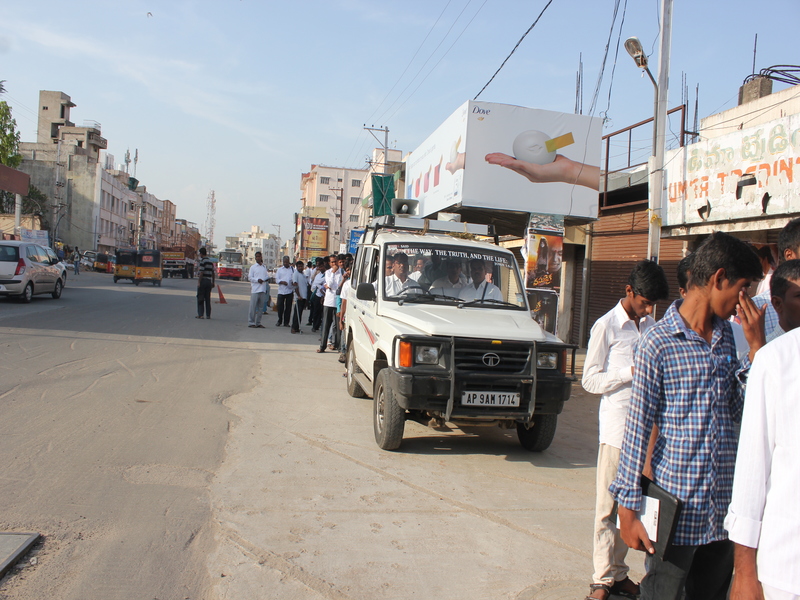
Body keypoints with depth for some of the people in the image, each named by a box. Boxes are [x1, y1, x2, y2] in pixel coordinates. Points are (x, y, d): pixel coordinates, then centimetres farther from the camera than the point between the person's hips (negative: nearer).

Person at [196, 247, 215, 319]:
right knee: (208, 298, 9)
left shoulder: (202, 261, -10)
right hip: (209, 281, 7)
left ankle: (200, 314, -3)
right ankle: (208, 315, 9)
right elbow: (213, 273, 14)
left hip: (203, 281, -7)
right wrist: (213, 282, 19)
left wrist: (199, 282, -15)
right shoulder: (211, 261, 12)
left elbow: (201, 273, -16)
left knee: (200, 298, -1)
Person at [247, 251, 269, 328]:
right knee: (253, 307, -6)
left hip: (263, 290, 4)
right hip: (255, 290, -4)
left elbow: (267, 276, 19)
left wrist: (264, 280, -3)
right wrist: (257, 280, -17)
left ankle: (258, 323, 14)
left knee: (261, 307, 7)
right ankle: (251, 322, -1)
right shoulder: (253, 267, 3)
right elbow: (249, 278, -2)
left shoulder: (264, 267, 15)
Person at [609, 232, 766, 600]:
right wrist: (628, 507, -10)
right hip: (675, 507, -6)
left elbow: (744, 411, 6)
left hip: (723, 509, 6)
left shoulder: (726, 336, 7)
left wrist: (757, 346, -2)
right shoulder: (658, 343, -12)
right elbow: (638, 428, -11)